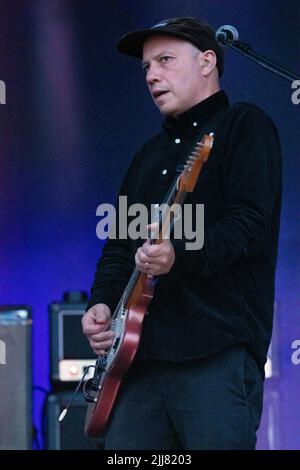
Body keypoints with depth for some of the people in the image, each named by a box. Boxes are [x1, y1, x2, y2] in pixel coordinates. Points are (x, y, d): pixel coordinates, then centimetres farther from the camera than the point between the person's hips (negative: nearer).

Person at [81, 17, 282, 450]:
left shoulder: (244, 126, 3)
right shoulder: (149, 154, 26)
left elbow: (249, 221, -12)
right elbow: (118, 243, 25)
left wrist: (180, 255, -27)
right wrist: (102, 302, 6)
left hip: (219, 353, -7)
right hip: (142, 355, 7)